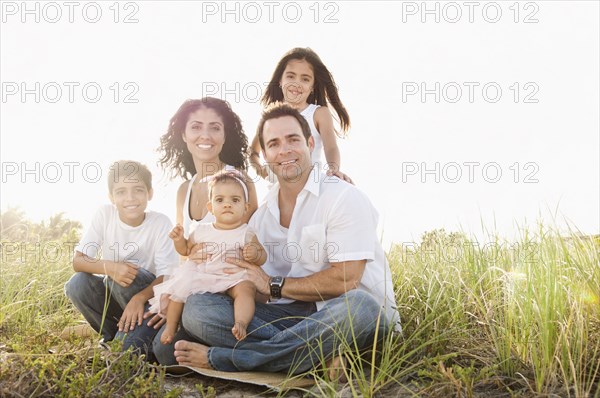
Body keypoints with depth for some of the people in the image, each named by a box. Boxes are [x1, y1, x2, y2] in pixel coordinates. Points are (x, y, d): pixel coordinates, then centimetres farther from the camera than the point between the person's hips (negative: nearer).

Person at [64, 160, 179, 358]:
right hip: (112, 295, 4)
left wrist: (139, 297, -39)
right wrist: (109, 267, -35)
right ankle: (112, 335, -4)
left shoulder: (160, 223, -17)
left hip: (148, 296, -4)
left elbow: (167, 276, -20)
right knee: (76, 284, -23)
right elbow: (77, 261, -14)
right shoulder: (105, 214, -12)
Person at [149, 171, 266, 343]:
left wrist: (255, 255, -24)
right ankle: (170, 327, 3)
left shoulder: (246, 234, -2)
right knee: (179, 287, -14)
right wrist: (178, 239, 0)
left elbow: (263, 257, 0)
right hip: (199, 276, 3)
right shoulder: (202, 230, 7)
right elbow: (186, 250, 21)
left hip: (231, 279, -3)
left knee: (246, 289, -31)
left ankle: (241, 323, -45)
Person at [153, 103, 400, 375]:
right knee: (196, 307, -14)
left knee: (359, 307, -42)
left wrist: (274, 286, -8)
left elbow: (346, 279, -16)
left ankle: (218, 358, -30)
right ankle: (318, 355, -26)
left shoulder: (344, 197, -7)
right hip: (292, 315, 4)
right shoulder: (261, 215, 11)